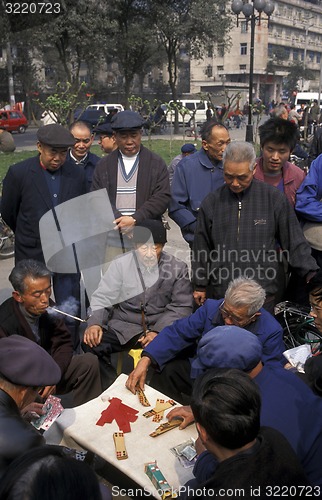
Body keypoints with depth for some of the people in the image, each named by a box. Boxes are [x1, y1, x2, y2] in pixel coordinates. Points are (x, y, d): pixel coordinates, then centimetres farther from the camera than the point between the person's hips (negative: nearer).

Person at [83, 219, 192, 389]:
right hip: (124, 328, 1)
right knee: (92, 344, -25)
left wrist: (158, 331, -14)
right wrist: (94, 322, -17)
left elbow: (181, 306, 1)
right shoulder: (120, 264, 3)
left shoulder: (178, 268, 2)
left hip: (161, 329, -1)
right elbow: (102, 298, 3)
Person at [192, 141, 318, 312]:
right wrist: (200, 285, 12)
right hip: (220, 292, 2)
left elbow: (294, 242, 2)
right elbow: (202, 248, 10)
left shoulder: (274, 199, -2)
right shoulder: (212, 202, 4)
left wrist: (311, 274, -5)